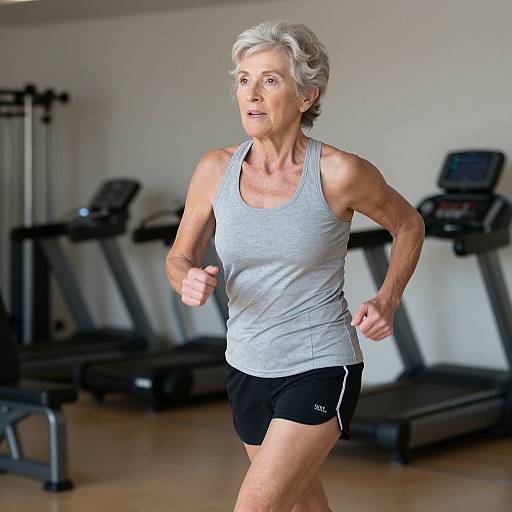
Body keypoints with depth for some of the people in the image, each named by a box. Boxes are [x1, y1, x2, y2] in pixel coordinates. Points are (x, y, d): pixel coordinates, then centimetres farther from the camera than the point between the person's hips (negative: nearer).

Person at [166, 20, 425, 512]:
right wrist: (188, 280, -17)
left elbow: (408, 226, 4)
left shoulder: (340, 174, -15)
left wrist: (387, 300, -9)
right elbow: (179, 257, 6)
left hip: (320, 369, -5)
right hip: (247, 367, 5)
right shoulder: (216, 169, -6)